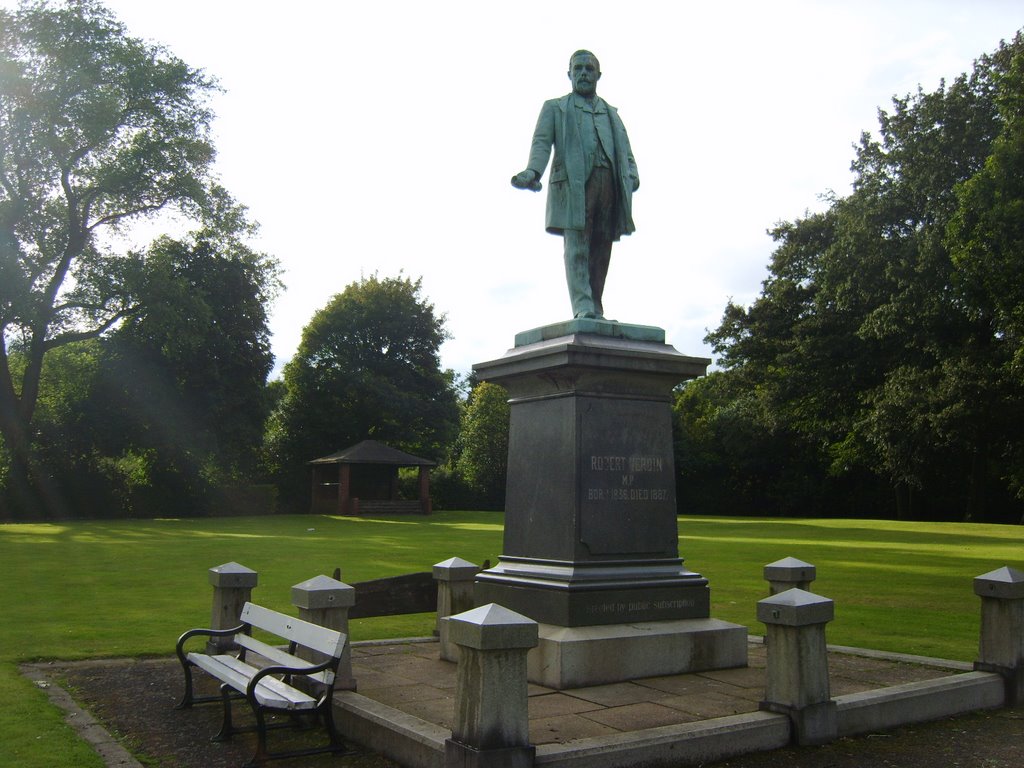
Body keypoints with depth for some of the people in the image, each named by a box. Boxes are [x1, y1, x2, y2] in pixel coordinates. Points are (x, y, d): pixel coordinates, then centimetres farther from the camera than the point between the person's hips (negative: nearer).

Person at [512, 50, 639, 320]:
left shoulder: (612, 114, 30)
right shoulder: (555, 108, 20)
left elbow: (626, 153, 21)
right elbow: (541, 143, 5)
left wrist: (632, 175, -1)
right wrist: (533, 171, -16)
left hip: (609, 183, 4)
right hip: (573, 182, -3)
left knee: (601, 250, -3)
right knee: (577, 246, -15)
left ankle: (596, 311, -4)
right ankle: (583, 307, -22)